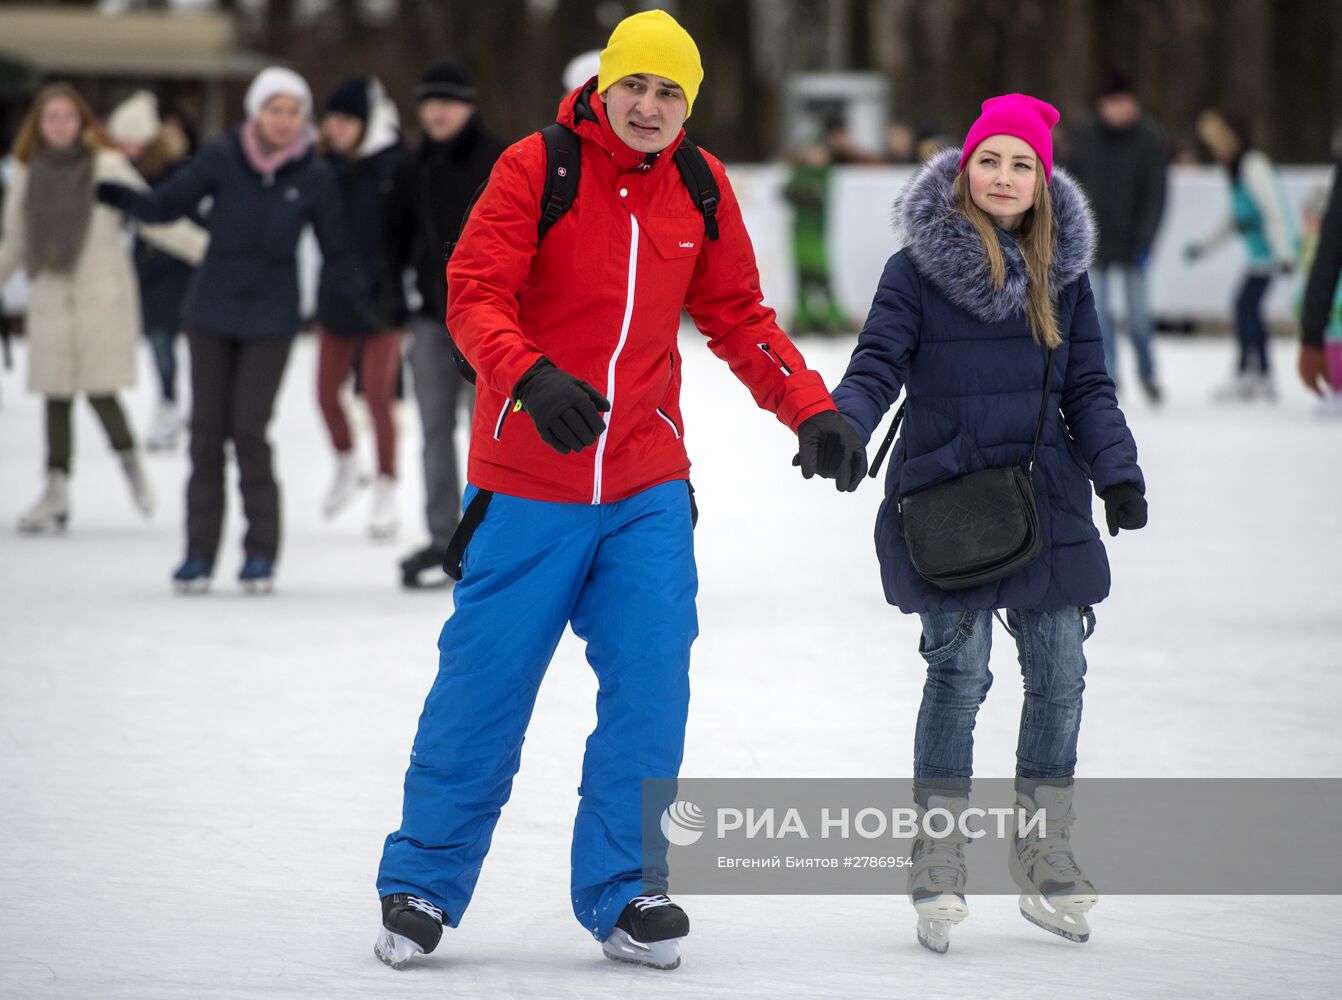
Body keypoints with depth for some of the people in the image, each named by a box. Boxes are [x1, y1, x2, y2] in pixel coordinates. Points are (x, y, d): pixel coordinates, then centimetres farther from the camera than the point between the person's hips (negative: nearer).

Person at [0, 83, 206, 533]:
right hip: (50, 298, 4)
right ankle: (56, 493, 12)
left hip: (102, 297, -4)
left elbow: (155, 218, -3)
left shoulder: (107, 167, -3)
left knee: (100, 390, -10)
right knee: (56, 398, 4)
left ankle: (131, 464, 16)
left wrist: (210, 250, -11)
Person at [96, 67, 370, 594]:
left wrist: (349, 298, -11)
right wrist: (121, 196, -16)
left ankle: (261, 553, 4)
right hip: (211, 312, 1)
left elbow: (338, 250, 3)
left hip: (270, 320, -1)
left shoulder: (315, 178, -3)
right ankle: (200, 553, 10)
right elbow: (167, 203, -1)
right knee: (207, 429, 2)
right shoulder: (222, 159, -4)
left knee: (249, 430, -8)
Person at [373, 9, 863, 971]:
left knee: (650, 685, -4)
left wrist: (811, 410, 3)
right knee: (484, 684, 2)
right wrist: (532, 378, -33)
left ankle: (623, 891, 8)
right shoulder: (536, 168, -9)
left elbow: (736, 315, 14)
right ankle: (422, 884, 17)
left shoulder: (700, 189, 5)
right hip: (527, 485, -3)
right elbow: (473, 294, -14)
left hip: (649, 489, 3)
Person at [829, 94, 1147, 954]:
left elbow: (1089, 388, 9)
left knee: (1059, 675, 6)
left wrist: (1118, 472, -4)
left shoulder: (1063, 272, 8)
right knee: (958, 673, -8)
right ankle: (939, 867, 2)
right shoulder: (919, 267, -3)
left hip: (1047, 500, 4)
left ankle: (1046, 857, 22)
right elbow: (878, 366, -7)